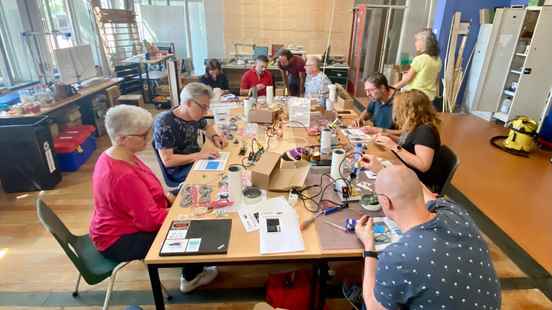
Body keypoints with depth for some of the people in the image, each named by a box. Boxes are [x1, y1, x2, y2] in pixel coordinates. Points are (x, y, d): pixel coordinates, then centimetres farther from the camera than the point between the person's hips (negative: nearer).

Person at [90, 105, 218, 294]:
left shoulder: (114, 155, -5)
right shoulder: (124, 176, -36)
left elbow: (141, 190, 11)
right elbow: (151, 220, -29)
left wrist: (163, 195, -3)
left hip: (120, 224, 9)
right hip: (119, 241, -9)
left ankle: (191, 270, 27)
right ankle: (191, 277, 20)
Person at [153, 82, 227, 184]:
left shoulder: (194, 114, -4)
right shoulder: (164, 123, -23)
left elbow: (207, 126, 18)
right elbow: (167, 160, -25)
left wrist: (214, 137, -3)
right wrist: (199, 155, -30)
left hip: (197, 159, 7)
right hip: (179, 170, -7)